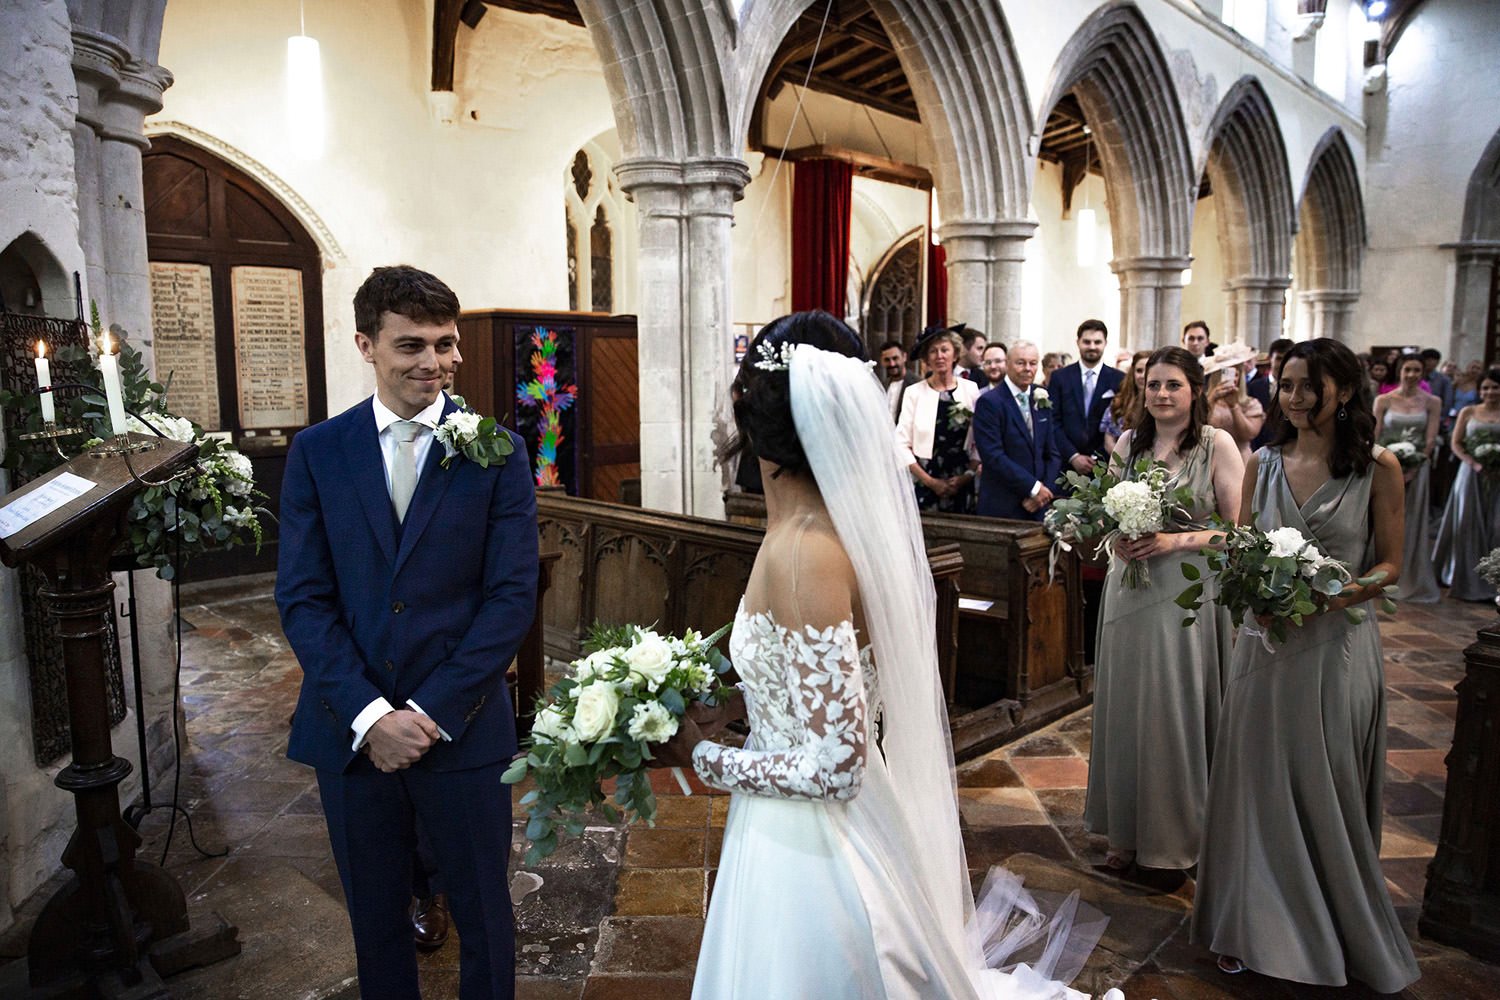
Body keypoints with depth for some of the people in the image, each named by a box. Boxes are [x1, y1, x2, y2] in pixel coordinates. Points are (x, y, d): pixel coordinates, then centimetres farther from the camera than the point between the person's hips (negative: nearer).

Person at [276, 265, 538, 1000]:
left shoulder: (496, 450, -3)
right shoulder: (316, 452, 2)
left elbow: (512, 595, -8)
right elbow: (302, 599, -2)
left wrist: (431, 712, -13)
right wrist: (368, 714, -12)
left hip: (462, 727, -1)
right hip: (350, 731, 2)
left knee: (483, 914, 13)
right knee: (376, 918, 19)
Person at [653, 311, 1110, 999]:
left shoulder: (804, 554, -29)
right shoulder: (846, 521, -4)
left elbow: (833, 765, -26)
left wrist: (703, 754, -14)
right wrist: (738, 704, 1)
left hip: (803, 849, -7)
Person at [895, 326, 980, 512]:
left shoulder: (971, 389, 4)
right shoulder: (914, 392, -2)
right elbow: (901, 444, -5)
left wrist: (968, 475, -6)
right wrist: (930, 481, -9)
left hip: (963, 485, 2)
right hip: (923, 488, -2)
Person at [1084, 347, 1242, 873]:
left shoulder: (1217, 443, -5)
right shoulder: (1129, 442, 8)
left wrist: (1175, 540, -18)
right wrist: (1117, 537, -4)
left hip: (1190, 590, -4)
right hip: (1131, 588, 4)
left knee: (1177, 709, 2)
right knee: (1127, 707, 8)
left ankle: (1177, 834, 21)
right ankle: (1128, 829, 22)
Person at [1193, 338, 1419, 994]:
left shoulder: (1378, 467, -5)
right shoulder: (1263, 463, 4)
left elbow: (1390, 565, -2)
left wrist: (1338, 594, -19)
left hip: (1339, 644, -2)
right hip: (1265, 643, 3)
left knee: (1327, 790, 9)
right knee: (1259, 785, 10)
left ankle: (1340, 934, 31)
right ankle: (1254, 925, 28)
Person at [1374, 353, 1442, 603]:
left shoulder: (1432, 402, 2)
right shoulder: (1384, 400, 1)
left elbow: (1431, 440, -2)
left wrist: (1411, 469, -11)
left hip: (1416, 469, 0)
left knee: (1412, 524, 5)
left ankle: (1412, 582, 16)